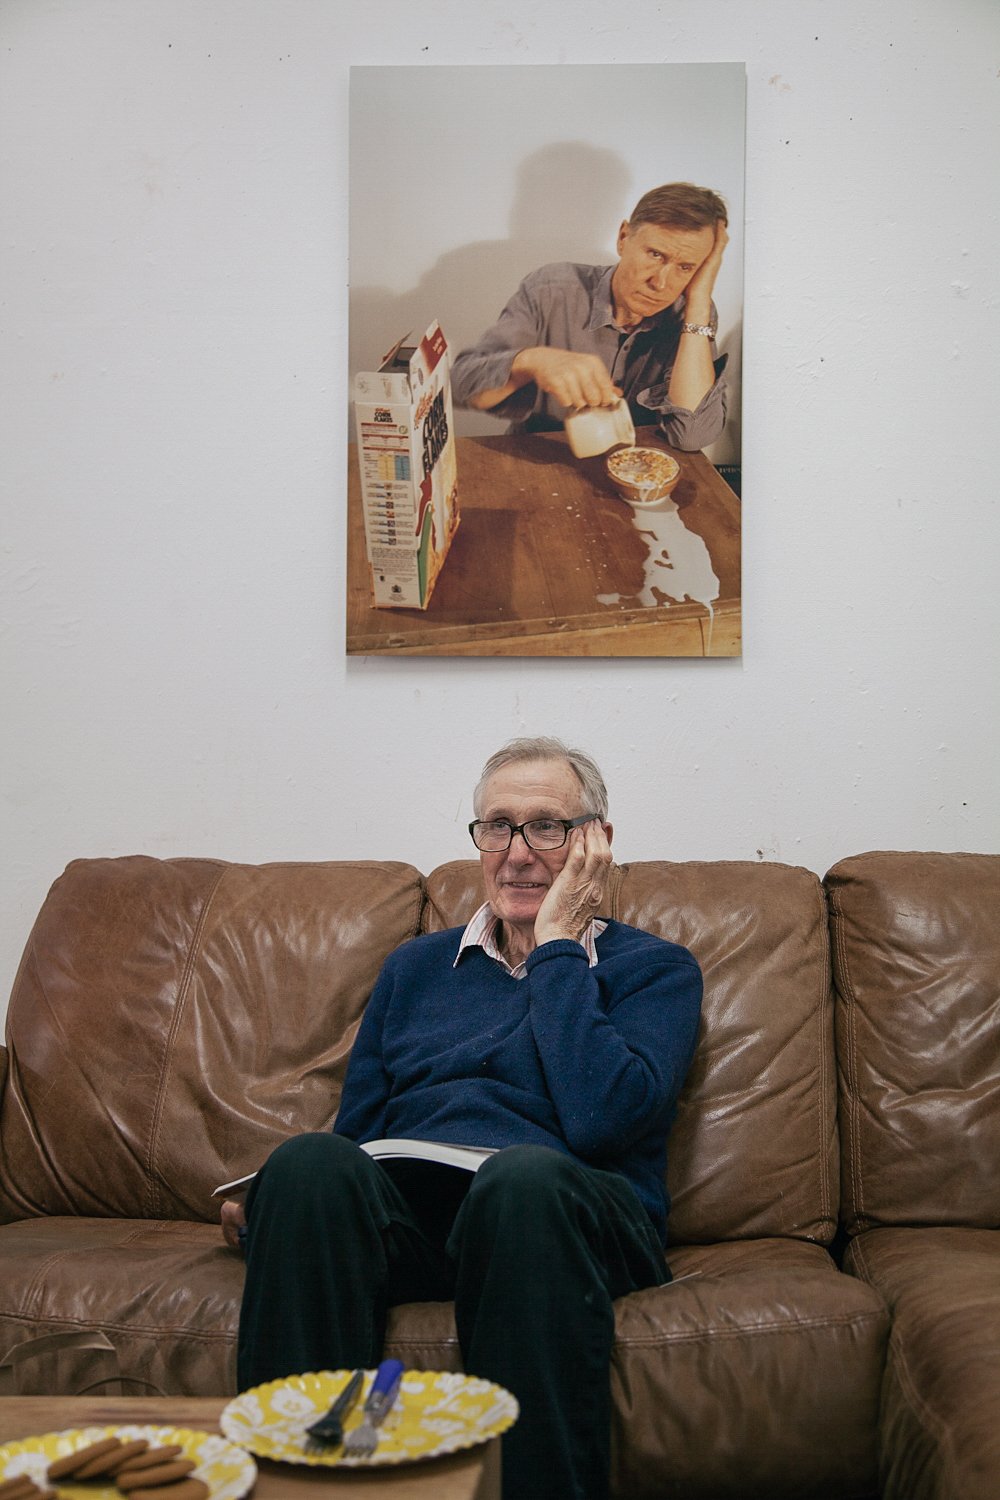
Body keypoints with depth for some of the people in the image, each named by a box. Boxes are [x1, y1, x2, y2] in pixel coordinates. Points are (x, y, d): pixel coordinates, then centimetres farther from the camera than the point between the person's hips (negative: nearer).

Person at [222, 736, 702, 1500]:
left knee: (524, 1175, -38)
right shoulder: (416, 966, 27)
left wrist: (557, 946, 1)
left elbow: (599, 1119, -8)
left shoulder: (654, 969, 14)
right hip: (402, 1215, 3)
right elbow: (354, 1129, 20)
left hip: (555, 1210, -3)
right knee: (309, 1162, -30)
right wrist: (262, 1205, -2)